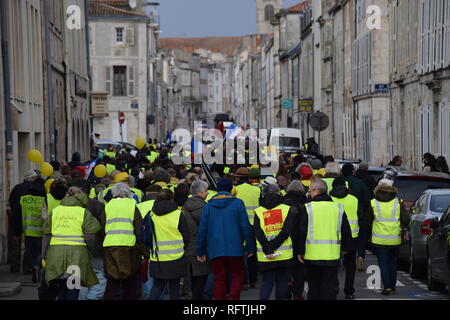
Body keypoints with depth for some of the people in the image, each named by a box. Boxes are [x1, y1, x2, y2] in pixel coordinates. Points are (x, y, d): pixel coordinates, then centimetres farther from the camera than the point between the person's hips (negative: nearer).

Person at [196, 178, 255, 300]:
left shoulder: (208, 205, 4)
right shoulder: (238, 203, -2)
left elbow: (202, 229, 4)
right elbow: (245, 227, -4)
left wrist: (201, 251, 10)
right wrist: (250, 248, 3)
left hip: (215, 249, 2)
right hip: (235, 249, -2)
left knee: (219, 279, 9)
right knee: (237, 275, 10)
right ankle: (233, 297, -8)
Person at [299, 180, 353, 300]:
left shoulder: (308, 208, -7)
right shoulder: (338, 208, 2)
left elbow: (302, 232, -6)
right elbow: (346, 231, 9)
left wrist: (300, 251, 3)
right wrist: (346, 248, 22)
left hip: (312, 255, -1)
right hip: (332, 256, 1)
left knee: (314, 287, 13)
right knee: (330, 287, 5)